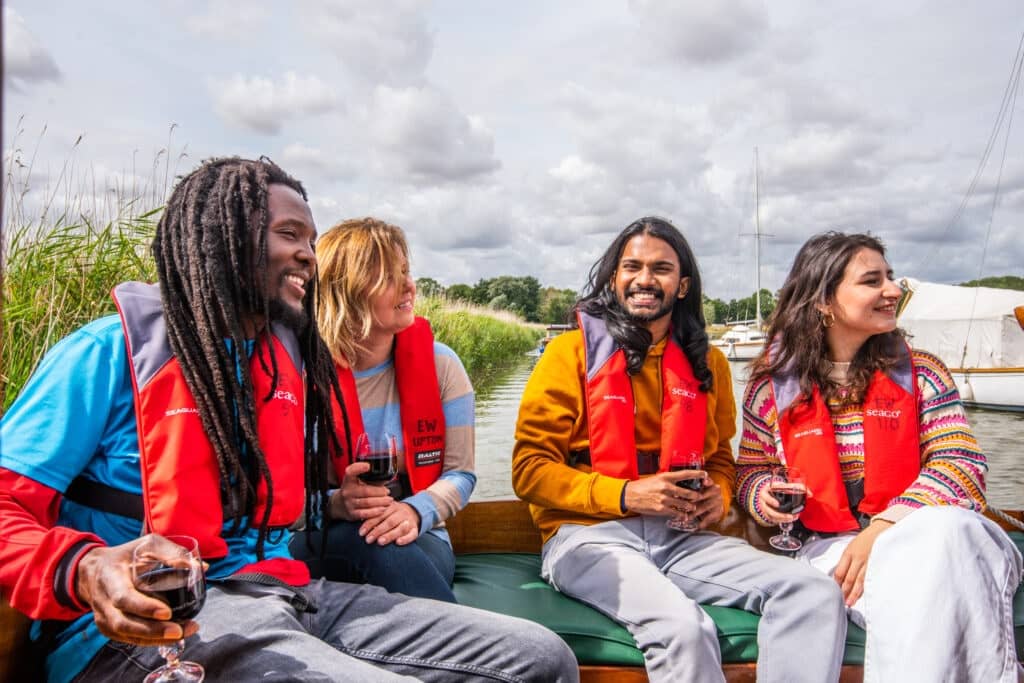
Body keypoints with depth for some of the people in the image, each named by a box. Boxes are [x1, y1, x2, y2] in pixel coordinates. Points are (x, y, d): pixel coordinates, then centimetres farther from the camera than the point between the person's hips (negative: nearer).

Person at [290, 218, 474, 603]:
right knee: (367, 539, -35)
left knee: (389, 538, -34)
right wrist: (334, 504, -27)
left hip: (417, 542, 1)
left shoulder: (439, 363, 1)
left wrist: (416, 510, -21)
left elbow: (460, 473, 0)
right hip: (322, 542, -1)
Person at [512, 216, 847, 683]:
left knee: (817, 596, -16)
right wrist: (625, 495, -16)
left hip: (681, 536, 5)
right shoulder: (572, 352, -1)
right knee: (682, 626, -33)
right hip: (589, 533, -4)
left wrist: (718, 496, 0)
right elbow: (529, 470, -4)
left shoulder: (708, 363, 13)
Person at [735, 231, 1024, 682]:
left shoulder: (920, 372, 5)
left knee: (945, 533, -34)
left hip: (920, 532, 2)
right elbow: (750, 470, 13)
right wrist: (766, 497, -14)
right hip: (828, 545, -2)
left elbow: (961, 463, -5)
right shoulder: (773, 385, 3)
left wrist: (884, 529, -20)